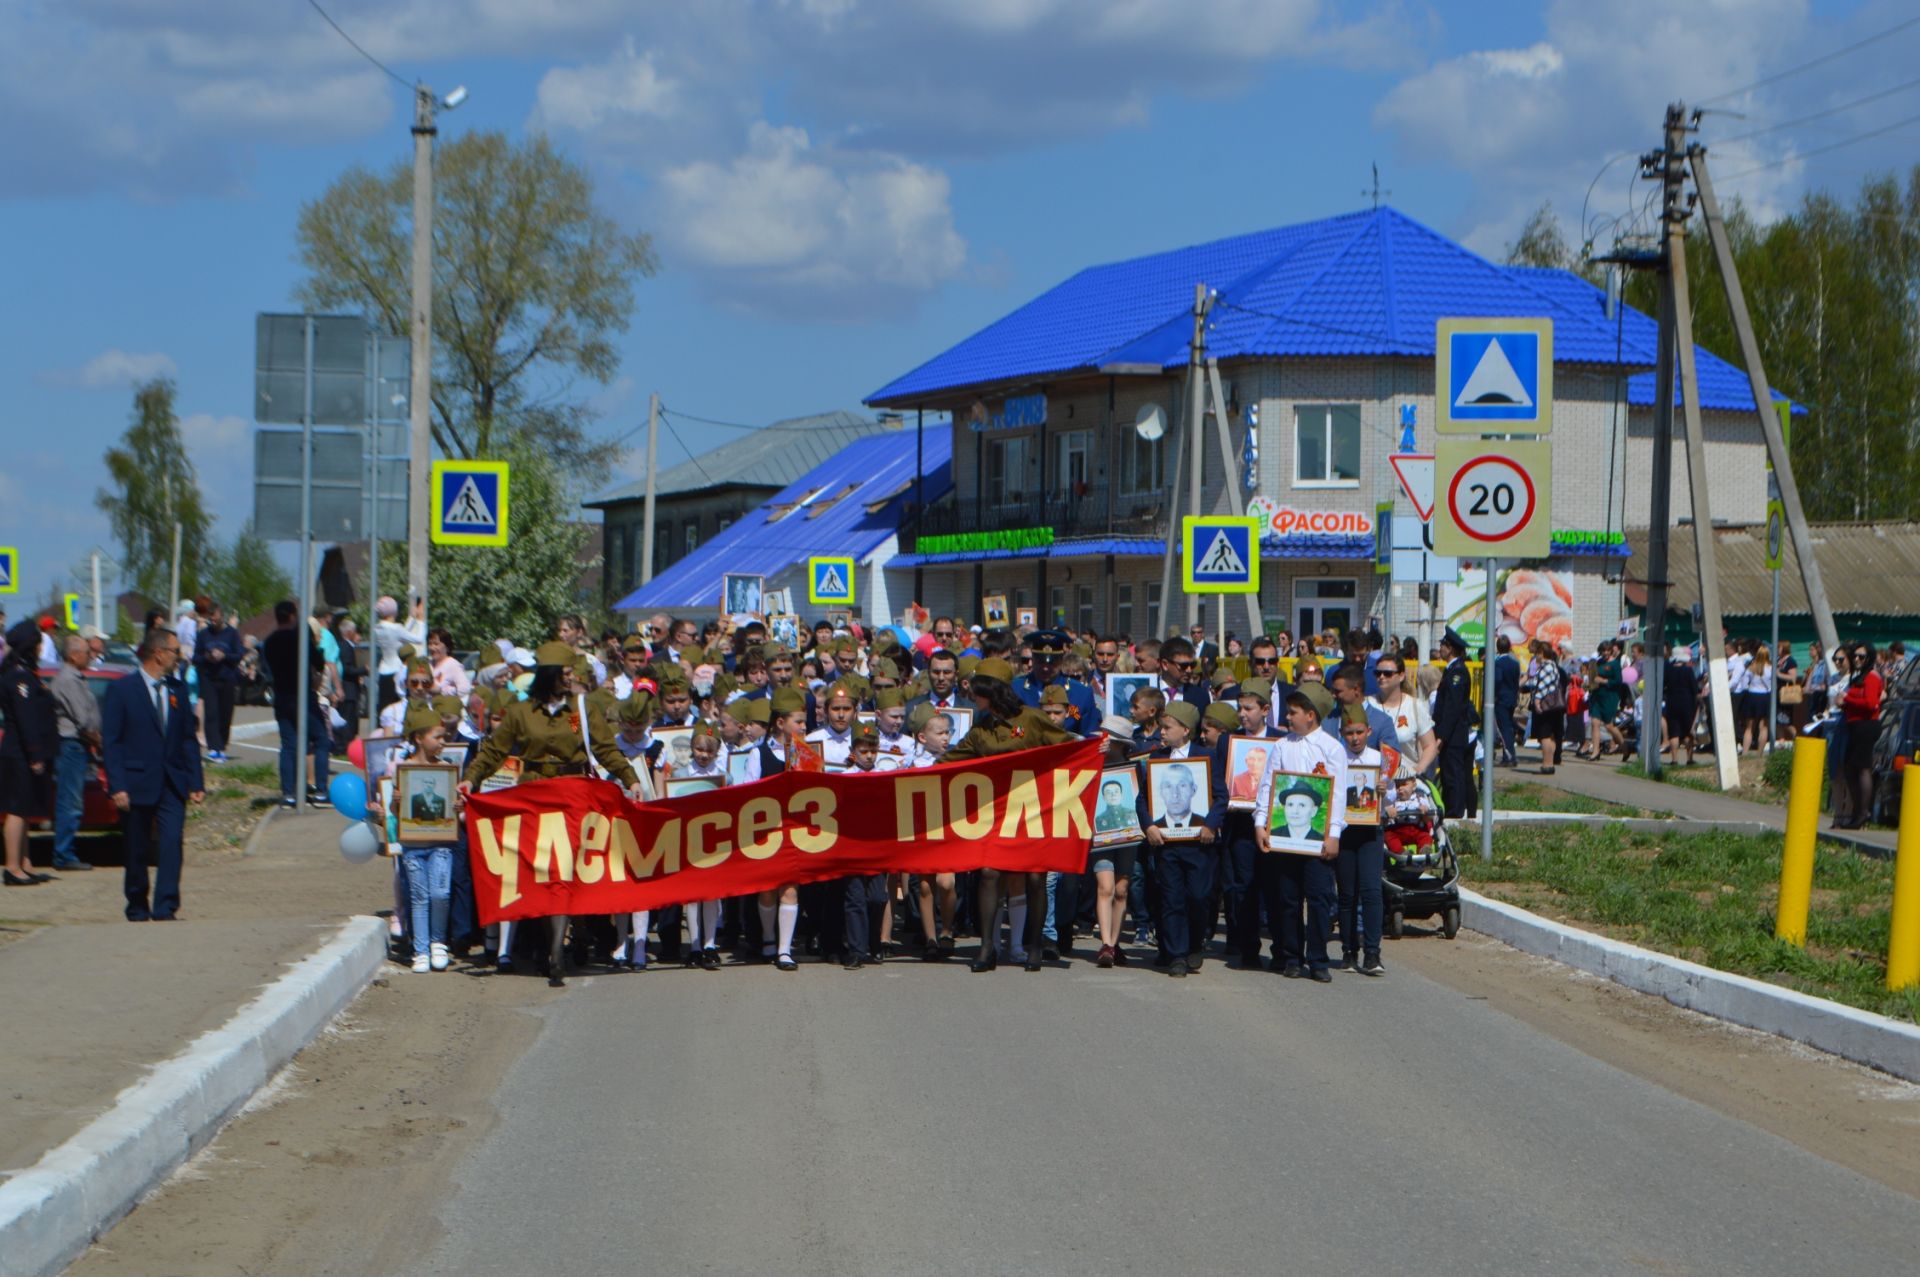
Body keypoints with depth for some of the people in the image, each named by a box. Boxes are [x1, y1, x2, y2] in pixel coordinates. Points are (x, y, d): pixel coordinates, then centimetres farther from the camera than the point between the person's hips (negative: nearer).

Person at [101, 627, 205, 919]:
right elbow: (110, 741, -6)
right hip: (138, 783, -3)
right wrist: (117, 786, -13)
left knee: (171, 843, -12)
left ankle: (165, 908, -13)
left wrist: (196, 782, 5)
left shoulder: (178, 689, 10)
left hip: (173, 783, 3)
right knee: (137, 851, 7)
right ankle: (137, 908, 22)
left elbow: (188, 739, 12)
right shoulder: (122, 690, -4)